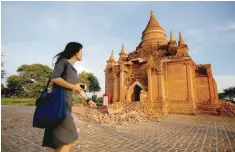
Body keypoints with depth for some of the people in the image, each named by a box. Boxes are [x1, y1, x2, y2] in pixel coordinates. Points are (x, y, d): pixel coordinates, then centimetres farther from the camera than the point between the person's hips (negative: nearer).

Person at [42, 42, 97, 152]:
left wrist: (88, 100, 25)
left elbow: (78, 87, 24)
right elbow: (54, 78, -20)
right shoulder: (63, 62, -5)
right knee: (71, 138, -7)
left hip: (67, 104, 8)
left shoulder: (73, 69, 19)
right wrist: (73, 87, -12)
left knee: (61, 140, 13)